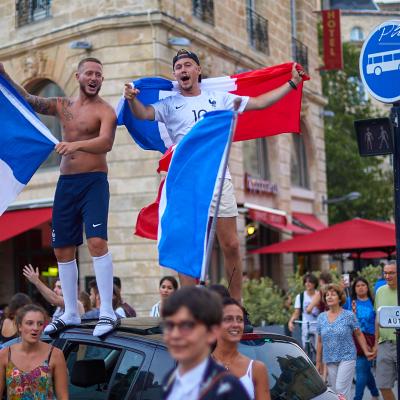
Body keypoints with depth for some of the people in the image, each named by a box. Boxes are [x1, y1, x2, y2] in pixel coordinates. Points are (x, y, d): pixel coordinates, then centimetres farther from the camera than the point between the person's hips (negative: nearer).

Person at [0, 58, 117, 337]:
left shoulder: (105, 111, -4)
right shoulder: (63, 105, 14)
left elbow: (105, 143, -21)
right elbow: (27, 100, 13)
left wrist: (75, 144, -37)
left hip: (94, 181, -6)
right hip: (66, 183, 6)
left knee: (97, 241, -21)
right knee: (62, 248, 8)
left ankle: (107, 313, -15)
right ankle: (71, 313, 21)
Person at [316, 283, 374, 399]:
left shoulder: (349, 315, -4)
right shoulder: (321, 317, 7)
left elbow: (359, 335, 4)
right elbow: (320, 341, 12)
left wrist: (366, 351, -2)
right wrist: (318, 362, 12)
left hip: (346, 358, -4)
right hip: (329, 360, 4)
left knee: (341, 390, -12)